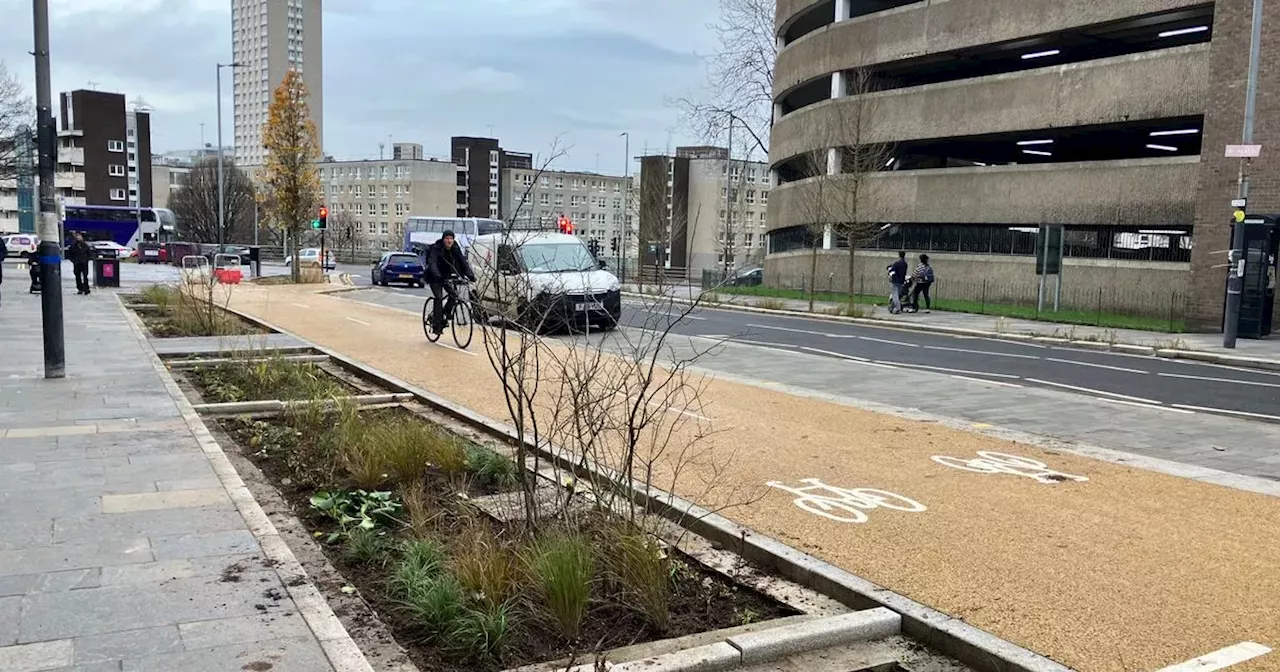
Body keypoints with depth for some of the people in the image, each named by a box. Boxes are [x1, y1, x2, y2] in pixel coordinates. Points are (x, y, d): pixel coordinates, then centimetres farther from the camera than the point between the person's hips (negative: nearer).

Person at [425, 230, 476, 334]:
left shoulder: (456, 249, -5)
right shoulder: (436, 249, -19)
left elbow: (463, 262, -12)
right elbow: (432, 264, -31)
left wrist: (470, 274, -28)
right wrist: (437, 276, -49)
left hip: (446, 277, 5)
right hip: (435, 278, -5)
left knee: (454, 295, -15)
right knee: (439, 298, -18)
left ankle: (444, 313, 8)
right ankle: (436, 324, -11)